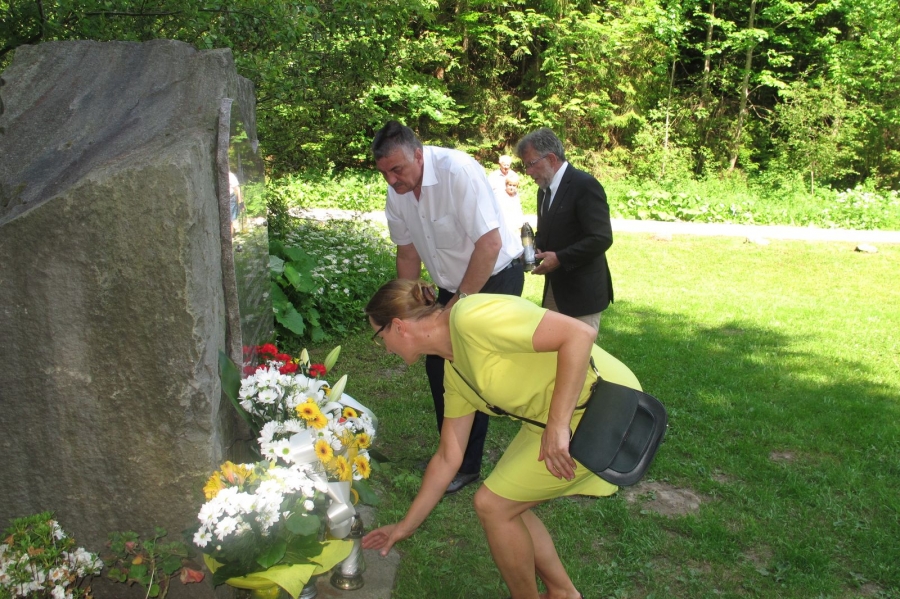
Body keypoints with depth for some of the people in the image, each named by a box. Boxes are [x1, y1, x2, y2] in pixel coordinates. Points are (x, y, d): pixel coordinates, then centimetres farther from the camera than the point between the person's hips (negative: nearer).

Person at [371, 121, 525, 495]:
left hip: (494, 278, -7)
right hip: (452, 286, 7)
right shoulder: (396, 193, -6)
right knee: (438, 366, 8)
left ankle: (467, 465, 10)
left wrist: (461, 300, -22)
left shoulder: (458, 171, -28)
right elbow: (408, 254, 7)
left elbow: (490, 243, -29)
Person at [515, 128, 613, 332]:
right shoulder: (544, 189, 12)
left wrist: (559, 258, -21)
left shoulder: (585, 185, -16)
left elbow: (602, 239, -22)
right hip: (554, 288, 8)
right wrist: (534, 248, 0)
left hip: (582, 290, -8)